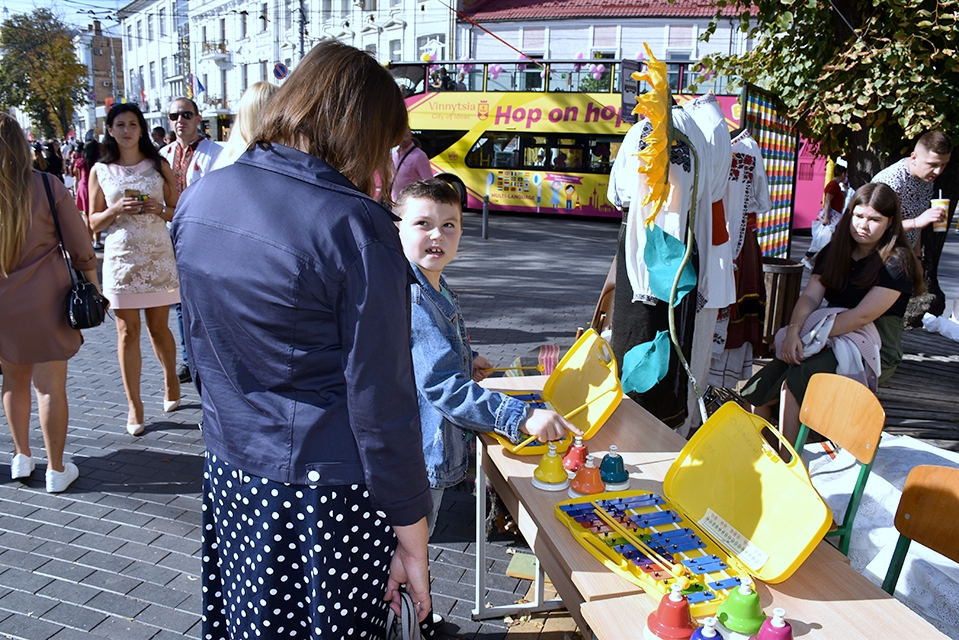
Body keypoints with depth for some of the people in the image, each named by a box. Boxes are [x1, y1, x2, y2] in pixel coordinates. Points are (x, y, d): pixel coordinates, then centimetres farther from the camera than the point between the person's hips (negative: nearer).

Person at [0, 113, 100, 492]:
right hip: (44, 300, -3)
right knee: (50, 387, 4)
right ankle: (56, 470, 13)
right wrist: (93, 290, 5)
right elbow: (80, 250, -6)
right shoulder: (47, 187, -9)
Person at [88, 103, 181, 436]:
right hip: (120, 257, 0)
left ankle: (171, 380, 33)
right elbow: (94, 222, 7)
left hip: (158, 255, 0)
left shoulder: (159, 165, 5)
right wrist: (116, 209, -12)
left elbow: (177, 211, 8)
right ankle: (134, 404, 10)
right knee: (127, 331, 2)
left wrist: (158, 209, -13)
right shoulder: (100, 171, 5)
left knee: (158, 327, 7)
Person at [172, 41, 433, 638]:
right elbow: (381, 402, -20)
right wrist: (411, 536, -10)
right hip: (332, 495, -6)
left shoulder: (199, 199, 1)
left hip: (229, 473, 7)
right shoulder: (356, 227, -21)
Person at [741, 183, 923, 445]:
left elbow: (863, 316, -19)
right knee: (762, 384, -20)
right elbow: (810, 296, -2)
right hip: (832, 342, 6)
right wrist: (794, 331, -21)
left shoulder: (898, 263, -8)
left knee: (795, 379, -31)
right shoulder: (833, 252, 10)